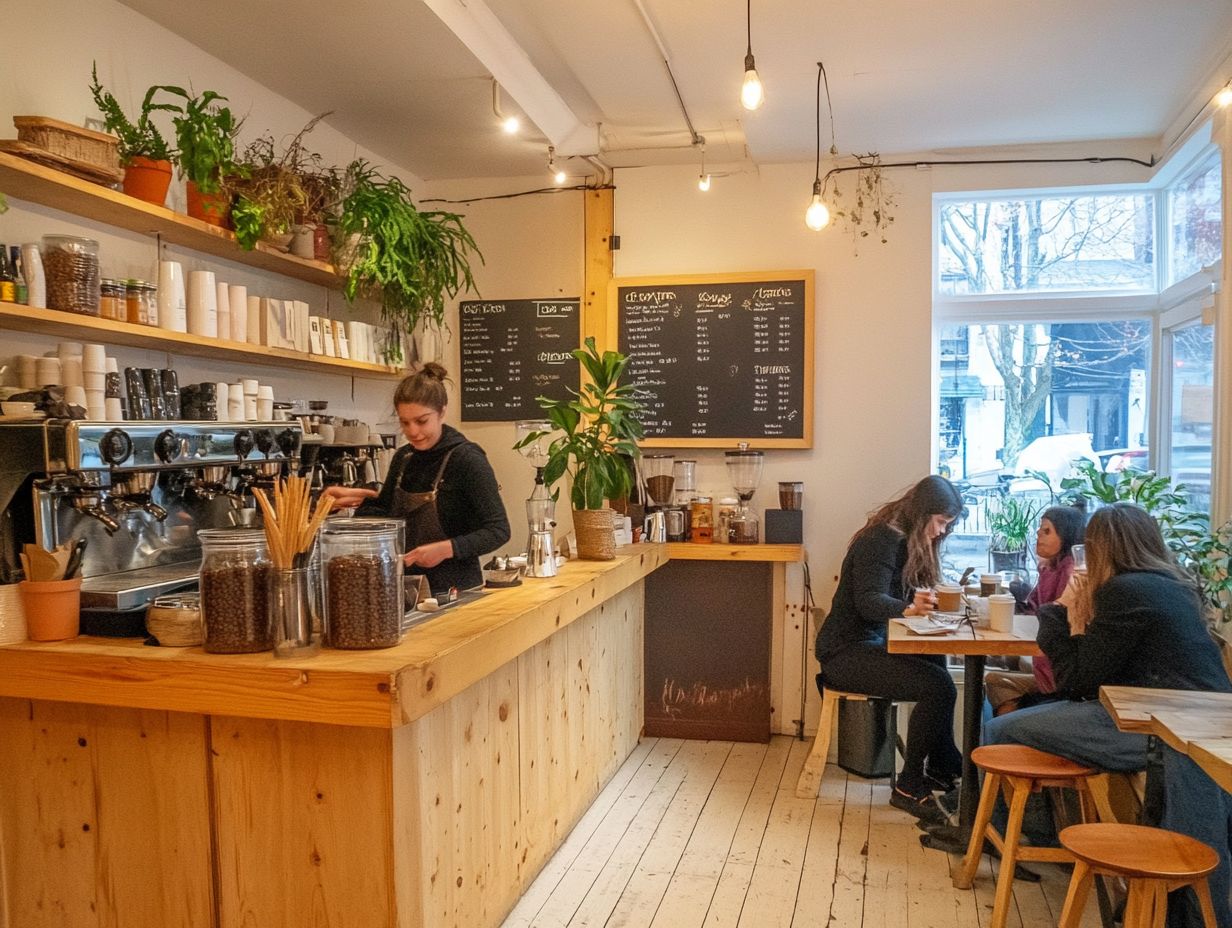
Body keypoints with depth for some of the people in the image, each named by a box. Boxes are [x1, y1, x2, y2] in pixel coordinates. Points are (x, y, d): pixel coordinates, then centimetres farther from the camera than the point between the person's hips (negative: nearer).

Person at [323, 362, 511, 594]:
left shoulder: (467, 460, -15)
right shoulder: (403, 458, 4)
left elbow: (498, 530, -17)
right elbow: (387, 512, 18)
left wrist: (447, 549, -28)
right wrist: (363, 498, 0)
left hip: (454, 589, -6)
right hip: (408, 585, 6)